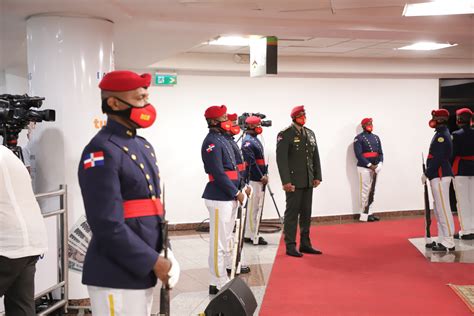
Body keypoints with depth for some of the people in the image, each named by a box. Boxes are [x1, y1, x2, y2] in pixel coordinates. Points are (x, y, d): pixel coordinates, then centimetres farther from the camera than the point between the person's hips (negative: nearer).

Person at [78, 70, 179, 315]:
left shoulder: (143, 146, 13)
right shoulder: (101, 152, -17)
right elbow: (108, 226, -22)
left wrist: (160, 255, 10)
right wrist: (153, 262, -16)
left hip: (142, 271, 9)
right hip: (116, 276, -9)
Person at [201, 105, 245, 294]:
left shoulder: (223, 139, 15)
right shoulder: (212, 142, -15)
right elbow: (218, 173, -20)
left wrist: (239, 189, 8)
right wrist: (236, 192, -14)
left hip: (229, 197, 10)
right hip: (219, 198, -10)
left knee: (226, 238, 17)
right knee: (218, 242, -3)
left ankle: (224, 279, 28)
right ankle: (218, 284, 4)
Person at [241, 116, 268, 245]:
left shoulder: (255, 140, 17)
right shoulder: (247, 141, -14)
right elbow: (252, 162, -19)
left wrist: (265, 175, 12)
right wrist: (261, 177, -16)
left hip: (260, 179, 10)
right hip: (254, 180, -10)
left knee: (257, 207, 14)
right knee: (253, 208, -5)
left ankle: (250, 234, 21)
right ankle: (253, 237, 1)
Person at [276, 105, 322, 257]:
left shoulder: (310, 133, 12)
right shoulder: (285, 135, -9)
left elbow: (315, 156, 13)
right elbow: (281, 159, -14)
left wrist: (317, 176, 6)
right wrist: (286, 181, -18)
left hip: (308, 182, 7)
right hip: (294, 182, -6)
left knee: (306, 213, 11)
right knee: (292, 213, 0)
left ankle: (305, 244, 20)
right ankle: (290, 246, 7)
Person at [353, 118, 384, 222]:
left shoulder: (376, 137, 16)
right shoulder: (359, 138, -5)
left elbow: (380, 153, 13)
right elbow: (358, 154, -13)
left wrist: (379, 164, -4)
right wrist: (369, 165, -16)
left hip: (375, 168, 7)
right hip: (364, 168, -7)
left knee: (372, 191, 8)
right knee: (365, 191, -7)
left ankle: (369, 213, 14)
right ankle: (364, 215, -3)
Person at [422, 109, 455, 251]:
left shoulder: (442, 135, -13)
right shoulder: (440, 134, 17)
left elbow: (438, 158, -20)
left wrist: (426, 174, -14)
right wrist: (429, 173, 14)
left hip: (440, 176, -10)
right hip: (438, 176, 10)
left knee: (443, 210, -8)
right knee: (439, 211, 13)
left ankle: (448, 243, -5)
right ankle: (443, 240, 19)